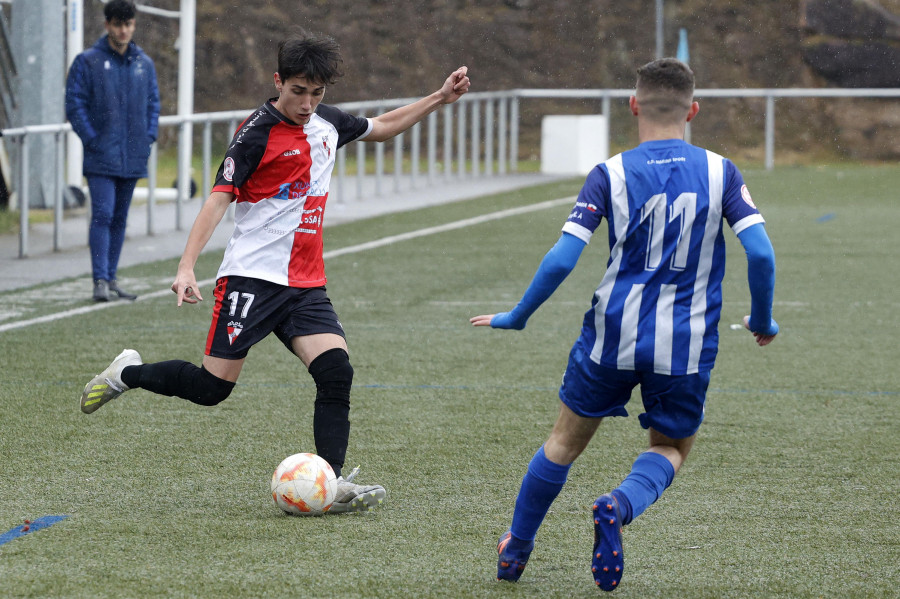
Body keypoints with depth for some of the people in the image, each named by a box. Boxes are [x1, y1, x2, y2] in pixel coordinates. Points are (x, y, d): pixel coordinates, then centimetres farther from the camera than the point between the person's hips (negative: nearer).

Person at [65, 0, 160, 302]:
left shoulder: (144, 64, 10)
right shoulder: (88, 62, -4)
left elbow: (153, 104, 16)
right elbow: (74, 104, -6)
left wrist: (148, 138, 3)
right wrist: (92, 139, -12)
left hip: (133, 158, 5)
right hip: (101, 158, -5)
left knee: (120, 219, 10)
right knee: (102, 215, -12)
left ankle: (111, 278, 17)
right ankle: (100, 281, -13)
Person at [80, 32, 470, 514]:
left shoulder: (328, 122, 10)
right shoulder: (257, 134, -12)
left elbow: (382, 127, 30)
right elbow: (218, 199, -17)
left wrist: (439, 99, 22)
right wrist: (187, 268, -27)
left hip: (305, 284, 6)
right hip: (252, 276, -6)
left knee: (336, 372, -14)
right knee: (213, 387, -5)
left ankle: (331, 483, -17)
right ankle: (128, 374, 20)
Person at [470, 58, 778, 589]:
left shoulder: (610, 174, -5)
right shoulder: (721, 172, -2)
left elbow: (562, 259, -11)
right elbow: (761, 252, -10)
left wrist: (517, 317, 3)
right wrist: (763, 321, 7)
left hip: (612, 336, 0)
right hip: (687, 346, 0)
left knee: (566, 441, 20)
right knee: (671, 449, 19)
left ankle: (515, 551, 31)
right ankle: (621, 506, -13)